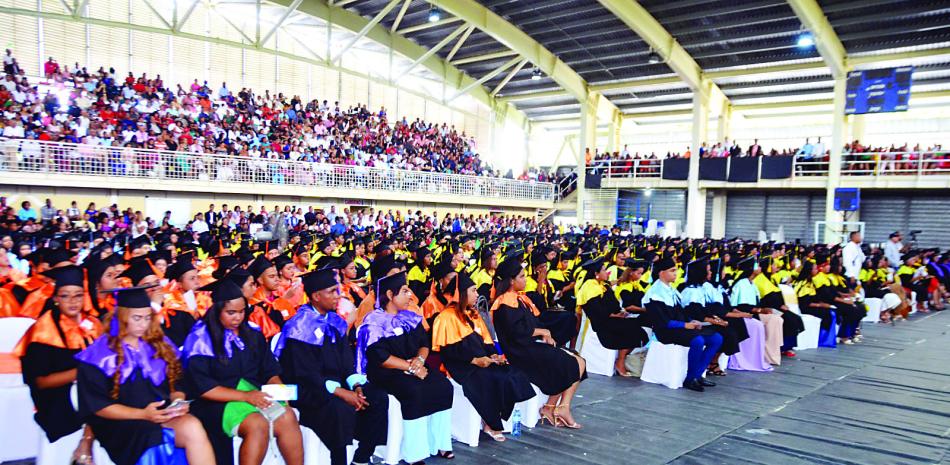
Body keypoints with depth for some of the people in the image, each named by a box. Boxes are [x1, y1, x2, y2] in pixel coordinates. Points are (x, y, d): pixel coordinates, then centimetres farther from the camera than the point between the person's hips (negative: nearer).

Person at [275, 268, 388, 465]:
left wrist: (356, 386, -9)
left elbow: (346, 360, 9)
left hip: (337, 382, 8)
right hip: (307, 388, -8)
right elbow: (306, 374, -19)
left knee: (378, 398, -9)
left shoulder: (336, 322, 8)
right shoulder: (299, 327, -15)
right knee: (340, 408, -34)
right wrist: (341, 392, -25)